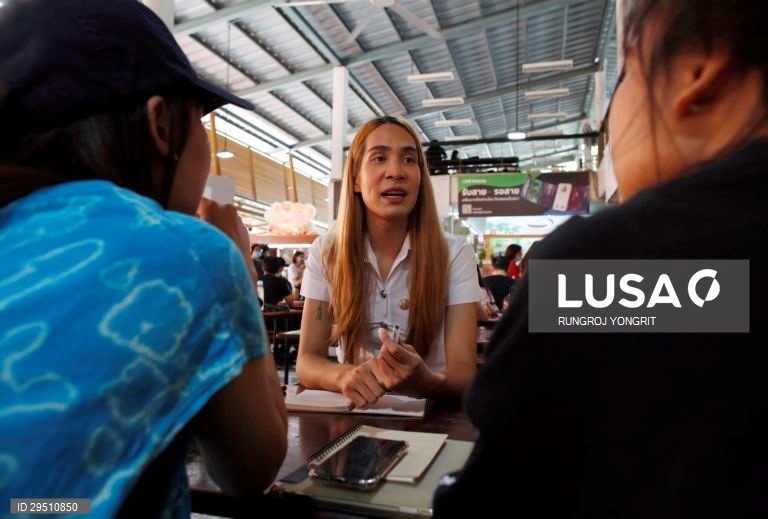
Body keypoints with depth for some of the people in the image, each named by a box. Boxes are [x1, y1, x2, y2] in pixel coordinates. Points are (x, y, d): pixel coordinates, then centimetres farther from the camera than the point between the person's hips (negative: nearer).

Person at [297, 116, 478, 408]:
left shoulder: (455, 255, -8)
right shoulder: (326, 252, -4)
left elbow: (465, 372, -13)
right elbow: (307, 361, -7)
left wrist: (425, 382, -35)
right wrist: (345, 376, -28)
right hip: (353, 411, 2)